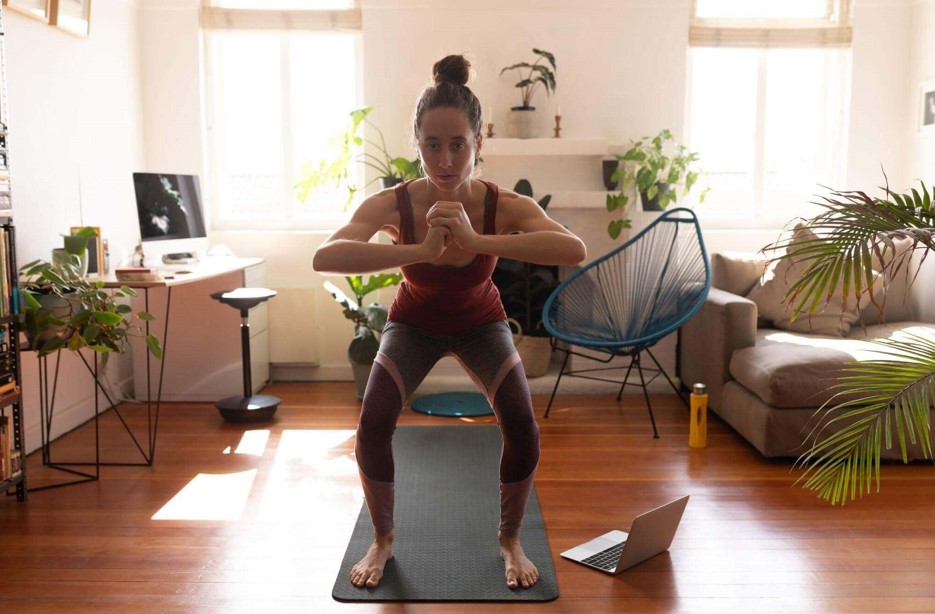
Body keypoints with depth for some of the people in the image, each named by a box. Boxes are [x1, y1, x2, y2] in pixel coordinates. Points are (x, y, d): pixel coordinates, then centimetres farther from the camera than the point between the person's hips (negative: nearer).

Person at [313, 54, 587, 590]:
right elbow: (324, 258, -49)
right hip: (415, 322, 0)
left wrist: (476, 241, -58)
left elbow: (576, 250, -50)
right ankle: (383, 541, 9)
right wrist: (421, 250, -60)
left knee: (523, 430, -18)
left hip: (481, 322, 0)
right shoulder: (393, 204, -32)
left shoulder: (506, 206, -32)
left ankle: (511, 541, 10)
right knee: (373, 425, -19)